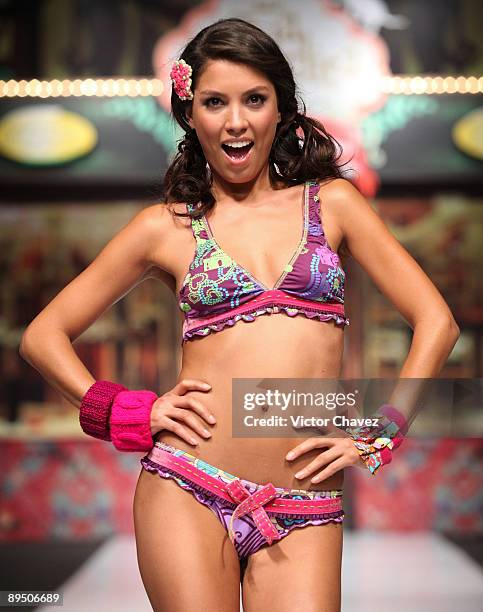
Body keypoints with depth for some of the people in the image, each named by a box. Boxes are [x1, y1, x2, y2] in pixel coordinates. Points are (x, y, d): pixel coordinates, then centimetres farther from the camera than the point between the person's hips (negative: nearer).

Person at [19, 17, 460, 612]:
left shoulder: (331, 202, 9)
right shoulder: (165, 226, 6)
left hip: (306, 510, 1)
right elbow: (43, 336, 10)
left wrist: (378, 433, 0)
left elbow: (436, 323, 8)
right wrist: (129, 412, -2)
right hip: (187, 492, 0)